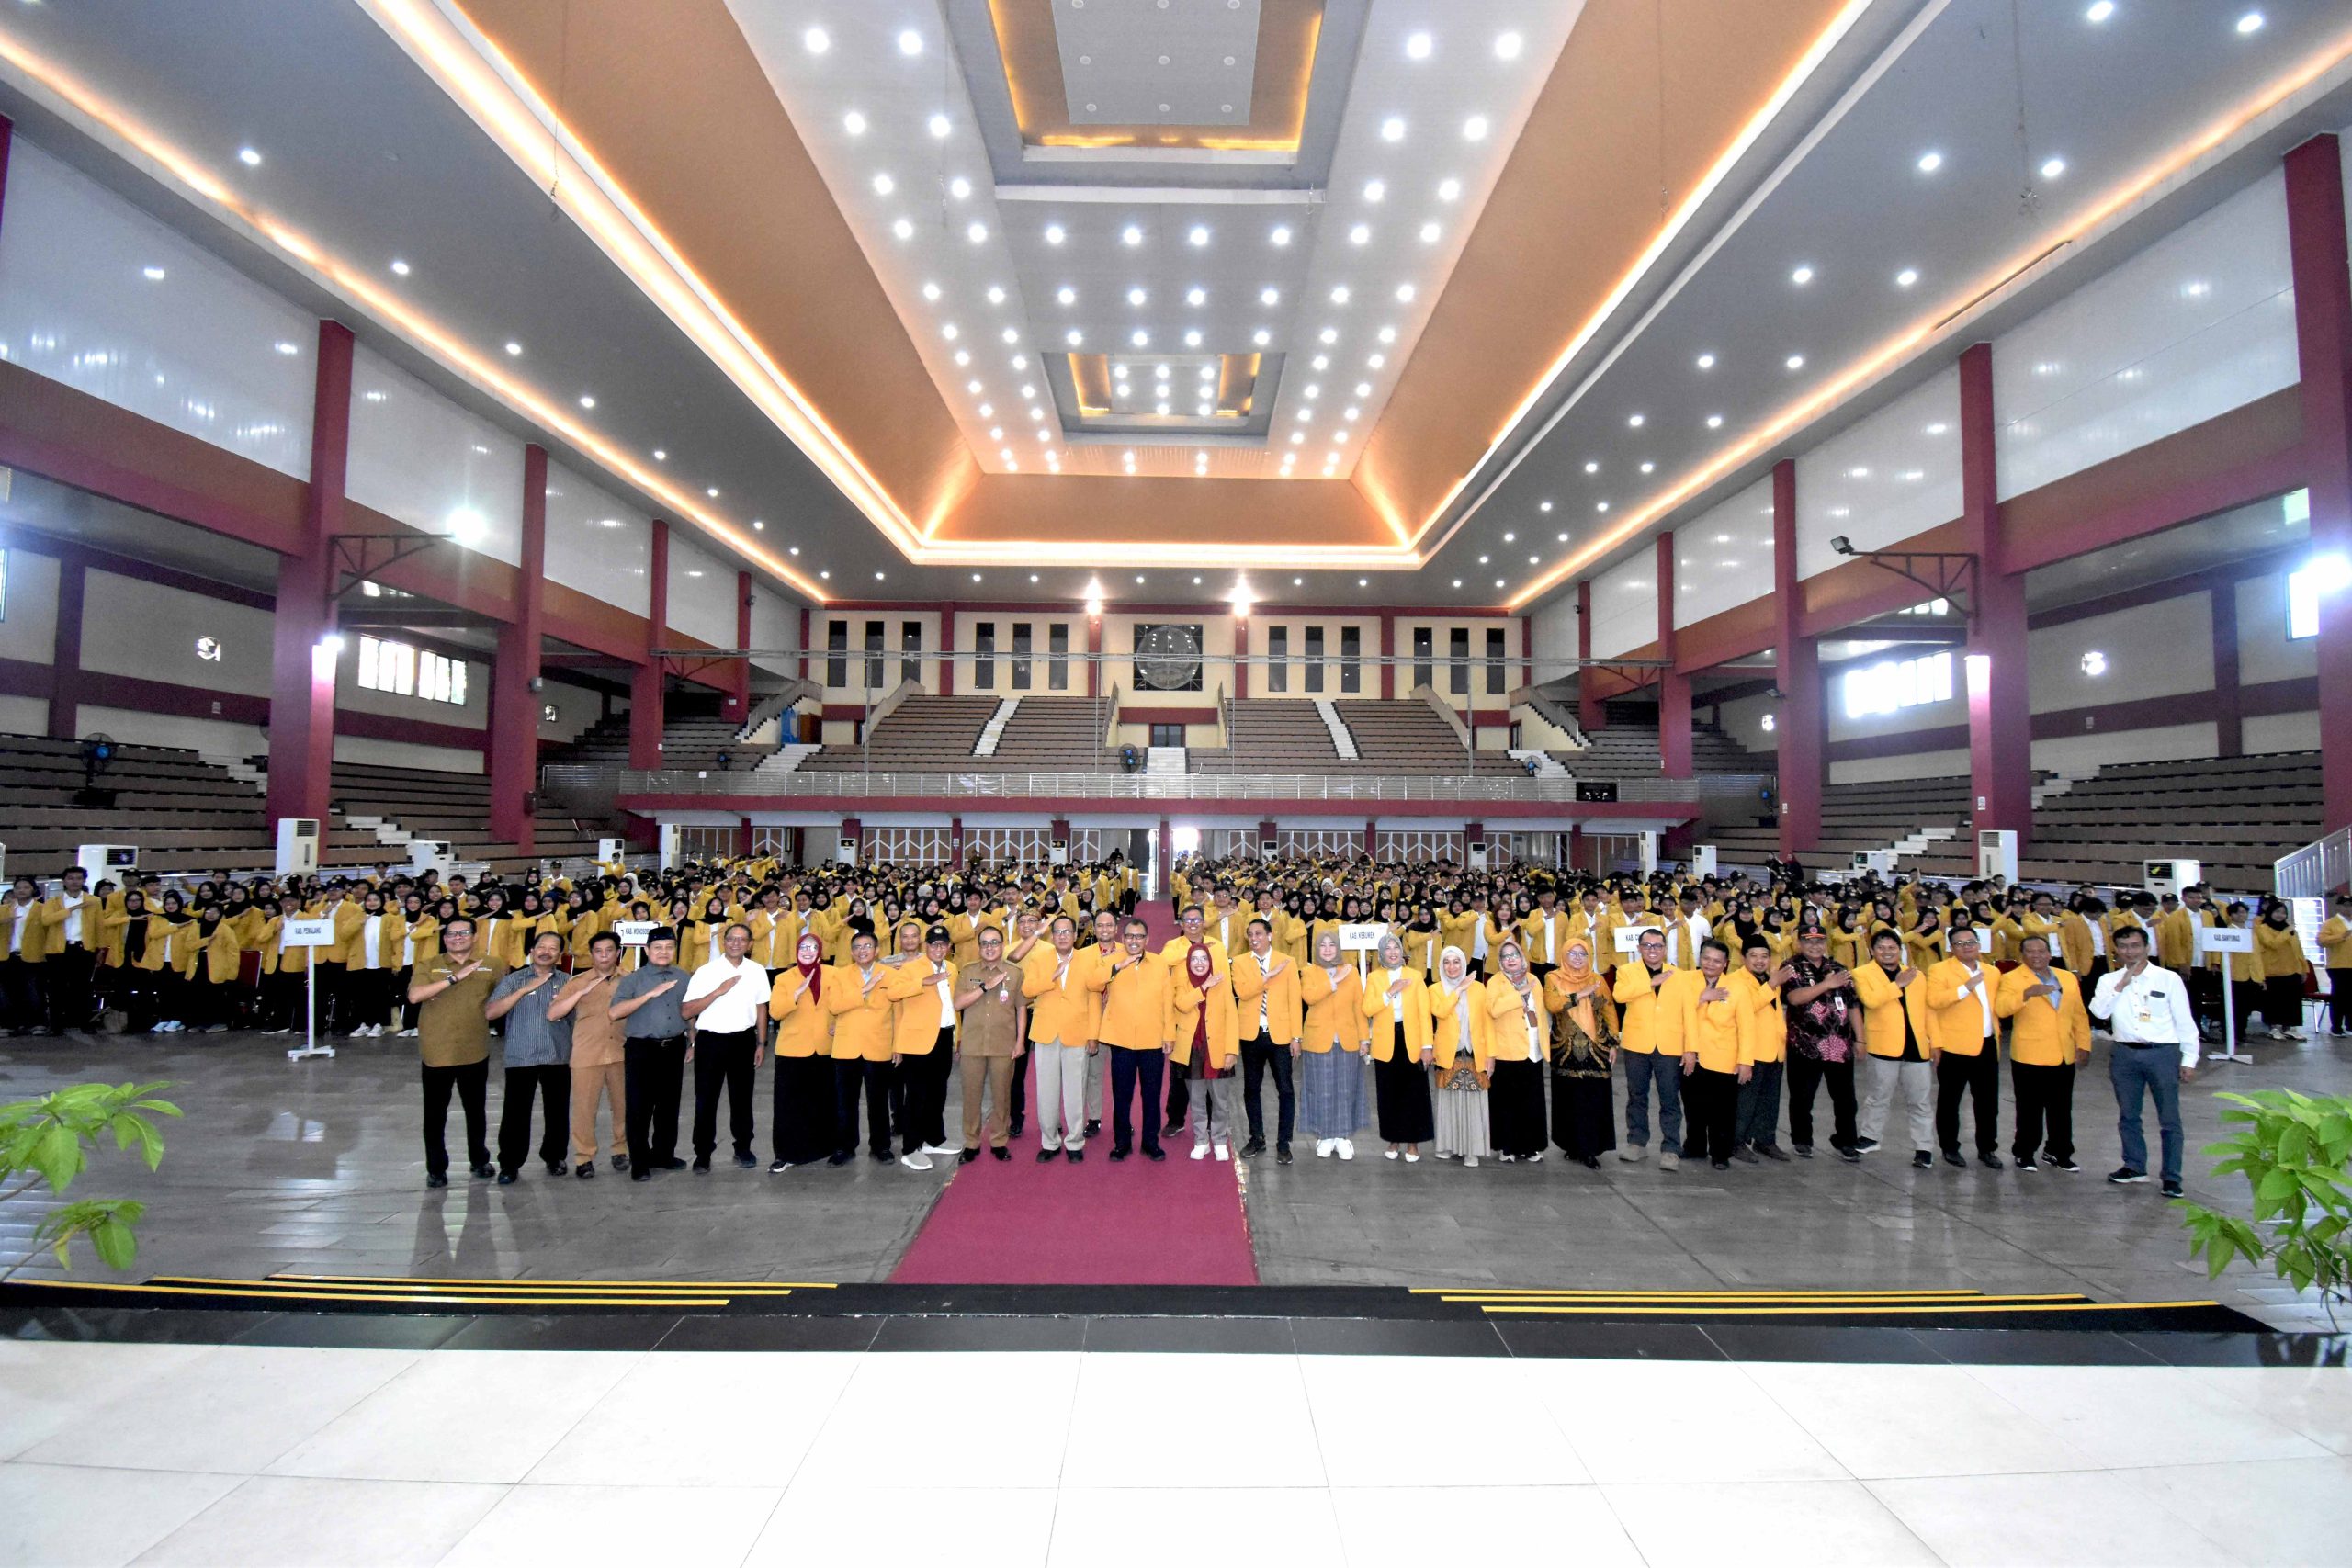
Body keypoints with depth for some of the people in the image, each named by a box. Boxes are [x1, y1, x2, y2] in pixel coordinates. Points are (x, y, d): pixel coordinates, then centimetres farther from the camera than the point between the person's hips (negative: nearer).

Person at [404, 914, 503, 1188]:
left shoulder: (490, 966, 2)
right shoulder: (429, 966, -1)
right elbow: (414, 995, -18)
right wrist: (454, 978, -25)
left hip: (475, 1052, 1)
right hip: (436, 1052, -1)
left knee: (476, 1110, 14)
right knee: (435, 1114, 8)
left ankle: (479, 1160, 31)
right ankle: (436, 1168, 22)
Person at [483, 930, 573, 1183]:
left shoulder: (566, 983, 8)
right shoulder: (513, 980, 2)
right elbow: (489, 1013, -10)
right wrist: (525, 990, -16)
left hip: (558, 1058, 2)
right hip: (521, 1058, -2)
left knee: (558, 1112, 9)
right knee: (515, 1114, -1)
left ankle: (554, 1157, 25)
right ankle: (509, 1164, 13)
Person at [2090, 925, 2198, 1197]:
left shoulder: (2168, 979, -2)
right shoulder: (2109, 980, 5)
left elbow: (2184, 1021, 0)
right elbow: (2099, 1012, -10)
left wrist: (2189, 1059, -2)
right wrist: (2121, 985, -11)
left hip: (2163, 1053, -3)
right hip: (2125, 1054, 3)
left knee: (2169, 1119, 2)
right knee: (2128, 1115, 13)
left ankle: (2172, 1177, 11)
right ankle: (2134, 1166, 28)